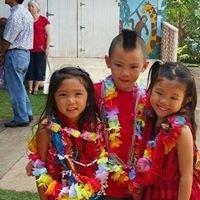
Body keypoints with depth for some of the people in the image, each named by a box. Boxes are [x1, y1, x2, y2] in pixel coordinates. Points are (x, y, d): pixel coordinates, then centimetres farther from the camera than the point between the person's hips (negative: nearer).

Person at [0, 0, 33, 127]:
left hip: (15, 55, -9)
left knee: (15, 89, 0)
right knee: (19, 86, 19)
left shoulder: (15, 15, -19)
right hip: (25, 53, 9)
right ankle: (27, 113, 25)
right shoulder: (26, 12, 11)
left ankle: (21, 119, 8)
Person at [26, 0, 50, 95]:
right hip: (29, 50, 3)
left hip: (40, 50, -3)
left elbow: (48, 35, -2)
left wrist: (47, 48, -7)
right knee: (29, 69, 6)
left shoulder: (43, 20, -3)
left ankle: (36, 88, 11)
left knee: (39, 69, 2)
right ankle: (30, 88, 13)